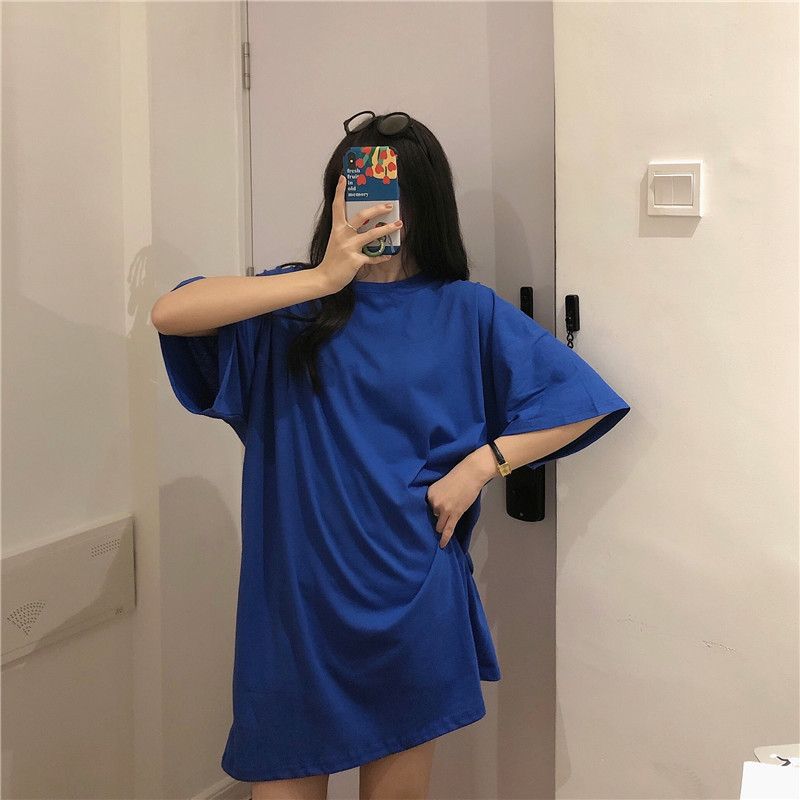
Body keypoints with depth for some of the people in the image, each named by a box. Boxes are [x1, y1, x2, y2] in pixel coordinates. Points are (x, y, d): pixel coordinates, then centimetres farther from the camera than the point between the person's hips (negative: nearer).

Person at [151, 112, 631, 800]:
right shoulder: (292, 305, 3)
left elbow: (581, 404, 3)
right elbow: (169, 313, -14)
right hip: (294, 595, 0)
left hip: (412, 598, 0)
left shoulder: (467, 312, 3)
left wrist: (480, 463, -8)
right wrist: (323, 279, -18)